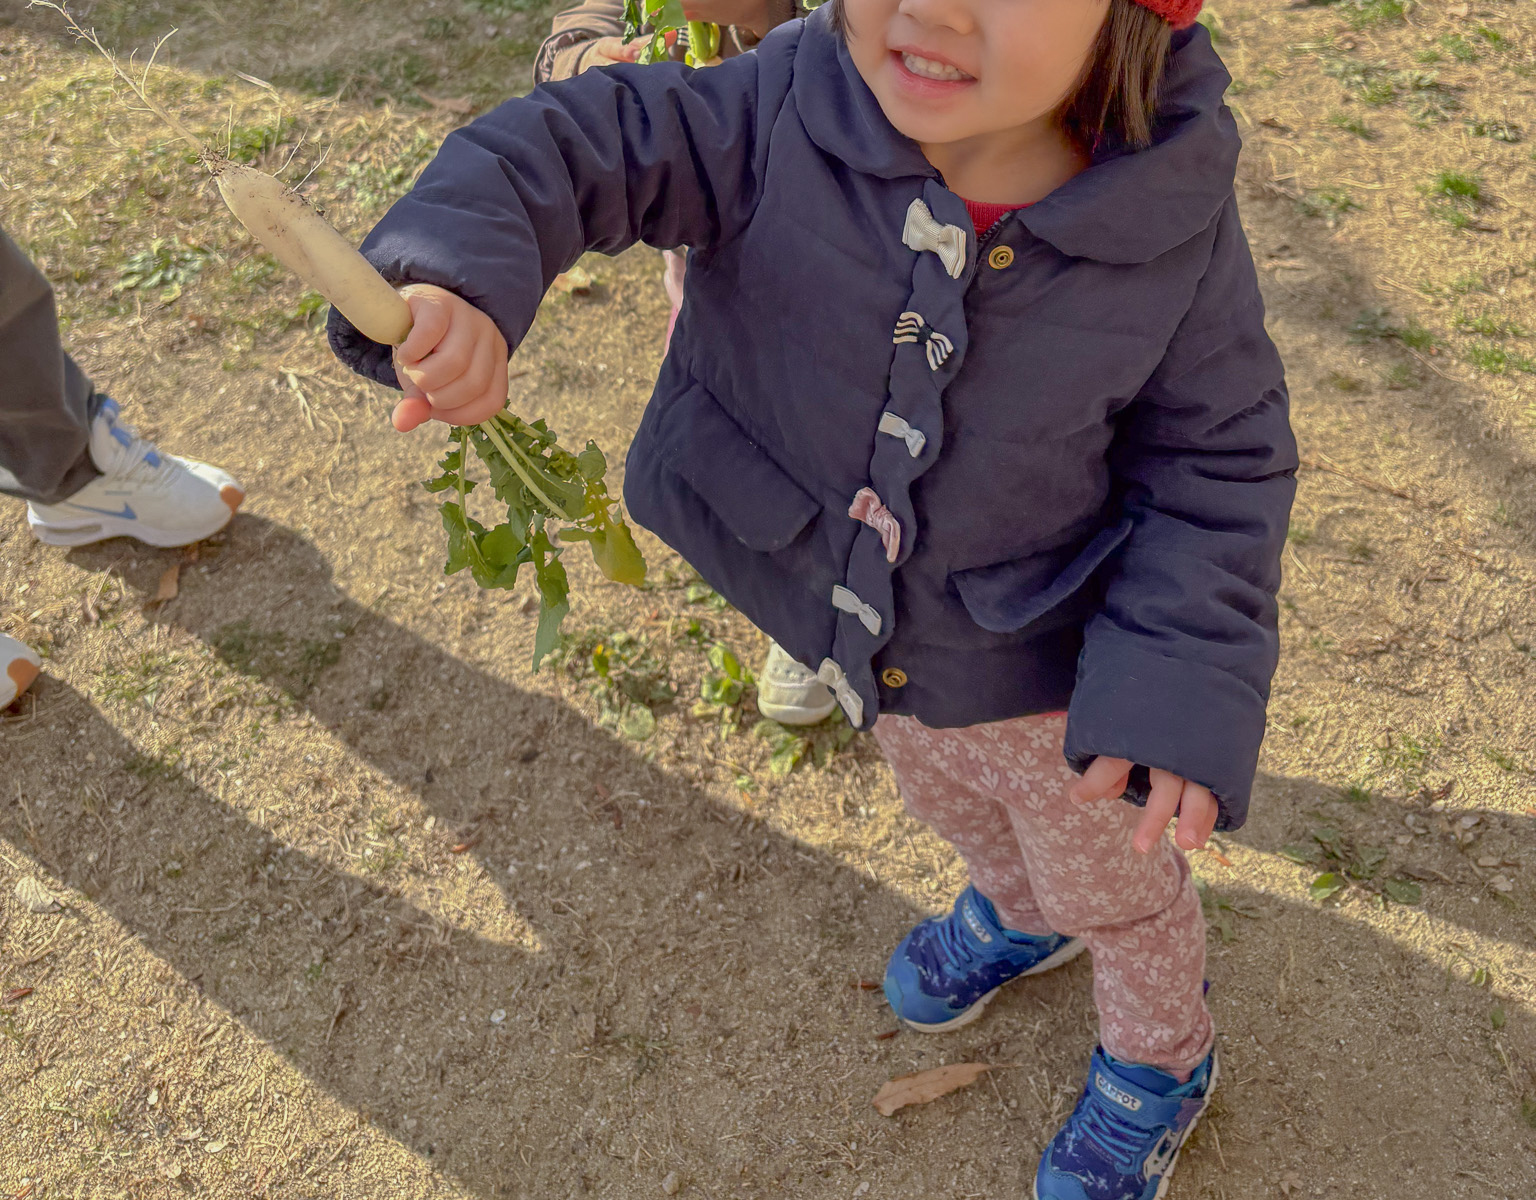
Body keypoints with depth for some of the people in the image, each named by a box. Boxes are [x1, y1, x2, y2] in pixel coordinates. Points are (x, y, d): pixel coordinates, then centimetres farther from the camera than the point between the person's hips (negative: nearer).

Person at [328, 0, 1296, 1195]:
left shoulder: (1173, 228, -28)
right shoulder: (791, 112, -25)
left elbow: (1221, 466, -17)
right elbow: (588, 142, -25)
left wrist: (1185, 683, -27)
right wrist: (458, 271, -46)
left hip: (1041, 668, -3)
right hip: (875, 639, 4)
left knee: (1113, 882, 25)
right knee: (953, 807, 35)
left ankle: (1159, 1060, 59)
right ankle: (1019, 911, 72)